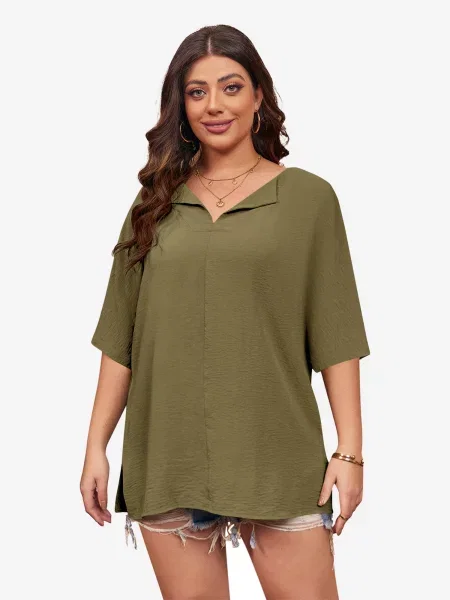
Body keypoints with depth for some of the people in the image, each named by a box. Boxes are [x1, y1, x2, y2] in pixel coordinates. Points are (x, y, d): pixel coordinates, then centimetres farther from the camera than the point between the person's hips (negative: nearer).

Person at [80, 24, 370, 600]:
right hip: (169, 458, 2)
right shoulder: (156, 203, 10)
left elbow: (335, 339, 0)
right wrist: (96, 446, 5)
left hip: (278, 457, -2)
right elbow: (120, 340, 10)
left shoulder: (308, 197, 3)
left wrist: (350, 450, -6)